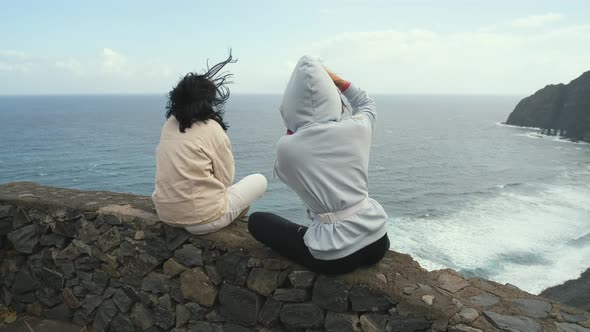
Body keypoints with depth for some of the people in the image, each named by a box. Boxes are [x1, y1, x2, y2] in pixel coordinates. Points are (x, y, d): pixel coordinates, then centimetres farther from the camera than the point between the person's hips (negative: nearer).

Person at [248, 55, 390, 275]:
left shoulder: (286, 147, -14)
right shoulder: (357, 127, -7)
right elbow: (367, 104, 20)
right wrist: (335, 79, 13)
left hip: (334, 257, -4)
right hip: (377, 241, 5)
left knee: (256, 220, 13)